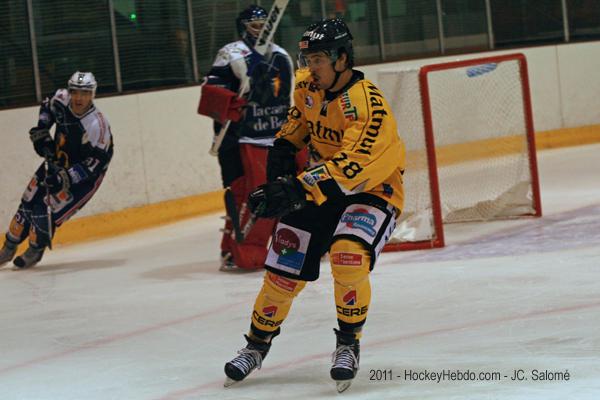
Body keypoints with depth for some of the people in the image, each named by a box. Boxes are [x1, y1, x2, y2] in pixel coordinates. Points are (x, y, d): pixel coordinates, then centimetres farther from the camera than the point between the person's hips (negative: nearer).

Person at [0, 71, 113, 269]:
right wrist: (41, 131, -2)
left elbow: (96, 162, -30)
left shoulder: (96, 125, -33)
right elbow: (47, 106, 11)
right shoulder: (61, 99, -15)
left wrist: (66, 178, -35)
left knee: (47, 210, -13)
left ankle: (35, 250, 13)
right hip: (57, 161, 7)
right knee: (29, 202, 6)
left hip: (85, 175, -6)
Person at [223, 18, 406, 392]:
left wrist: (296, 191, -43)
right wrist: (282, 156, 1)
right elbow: (298, 122, 17)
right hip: (318, 187, 6)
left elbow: (347, 169, -36)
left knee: (348, 258, -30)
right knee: (284, 267, 1)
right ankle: (257, 346, 21)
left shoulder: (368, 107, -28)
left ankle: (349, 345, -9)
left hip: (370, 191, -6)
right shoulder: (309, 86, -4)